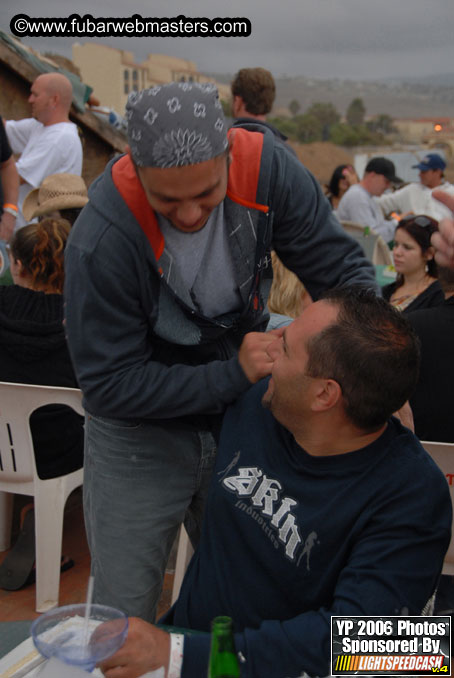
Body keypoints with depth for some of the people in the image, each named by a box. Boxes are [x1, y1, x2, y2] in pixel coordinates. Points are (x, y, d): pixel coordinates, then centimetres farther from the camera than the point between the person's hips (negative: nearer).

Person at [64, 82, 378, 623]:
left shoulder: (264, 167, -20)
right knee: (121, 621, 8)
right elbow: (109, 385, -22)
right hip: (139, 440, -3)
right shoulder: (99, 240, -29)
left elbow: (341, 267, -11)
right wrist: (234, 374, -28)